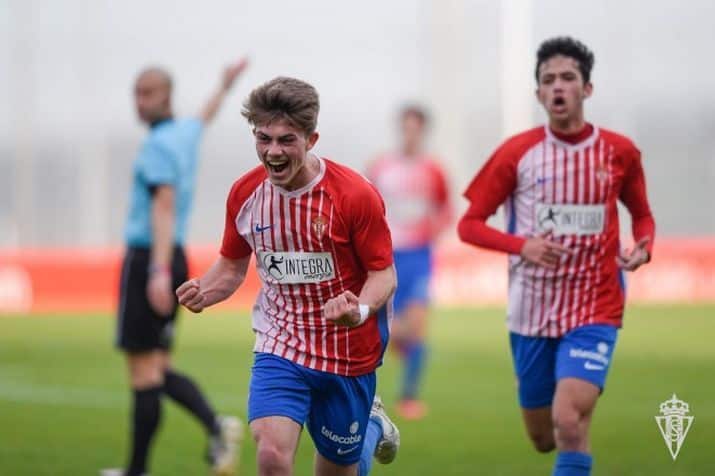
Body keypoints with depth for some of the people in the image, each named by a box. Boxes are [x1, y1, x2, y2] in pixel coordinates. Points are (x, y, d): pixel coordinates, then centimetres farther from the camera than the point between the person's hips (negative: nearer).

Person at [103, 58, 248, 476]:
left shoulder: (159, 146, -12)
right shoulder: (187, 133, 14)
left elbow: (164, 206, -22)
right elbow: (205, 119, 38)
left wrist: (159, 272, -30)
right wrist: (225, 87, 60)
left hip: (148, 258, -9)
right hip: (175, 260, 9)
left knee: (144, 371, -6)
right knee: (158, 370, 8)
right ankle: (215, 426, -11)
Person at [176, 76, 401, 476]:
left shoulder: (355, 195, -16)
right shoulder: (244, 194, -4)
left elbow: (384, 274, -9)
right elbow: (233, 264, 12)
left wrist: (360, 310, -32)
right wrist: (202, 292, -11)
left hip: (348, 350, -2)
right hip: (279, 348, 2)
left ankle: (373, 426, 46)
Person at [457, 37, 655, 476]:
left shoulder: (620, 152, -1)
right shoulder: (516, 153, -4)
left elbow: (642, 214, 15)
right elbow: (469, 224, 0)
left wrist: (643, 246, -8)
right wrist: (522, 246, -18)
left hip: (595, 310, -2)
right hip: (532, 312, 2)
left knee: (570, 423, -22)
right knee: (544, 437, 12)